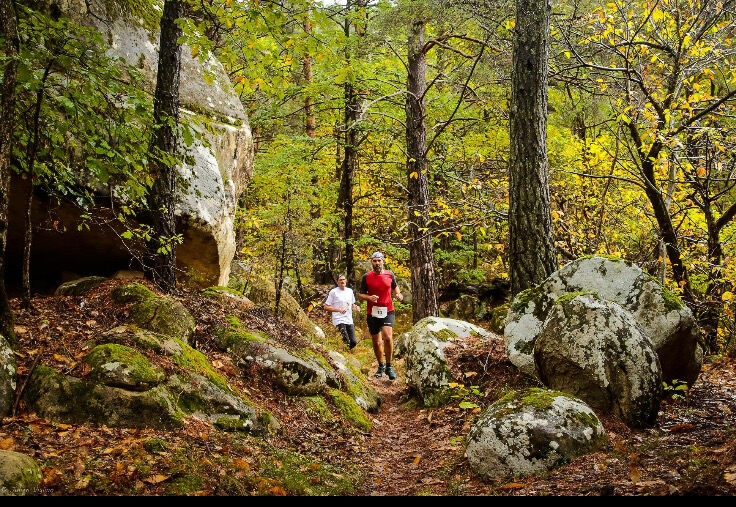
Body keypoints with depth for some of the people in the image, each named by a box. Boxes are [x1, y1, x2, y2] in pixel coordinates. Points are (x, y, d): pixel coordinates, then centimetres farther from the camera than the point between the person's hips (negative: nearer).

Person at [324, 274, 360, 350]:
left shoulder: (350, 291, 13)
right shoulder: (333, 292, -4)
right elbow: (326, 307, -5)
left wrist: (355, 307, 1)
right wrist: (339, 310, -17)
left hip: (349, 320, 6)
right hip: (339, 320, -5)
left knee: (353, 342, -1)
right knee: (346, 342, -18)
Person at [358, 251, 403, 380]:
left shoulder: (390, 275, 4)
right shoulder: (366, 277, 0)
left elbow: (394, 287, 22)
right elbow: (360, 294, 5)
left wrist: (398, 294, 1)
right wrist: (369, 297, -15)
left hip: (388, 311, -1)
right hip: (372, 313, 1)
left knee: (388, 337, -20)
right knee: (376, 342, 9)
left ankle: (389, 366, -4)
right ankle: (381, 366, 32)